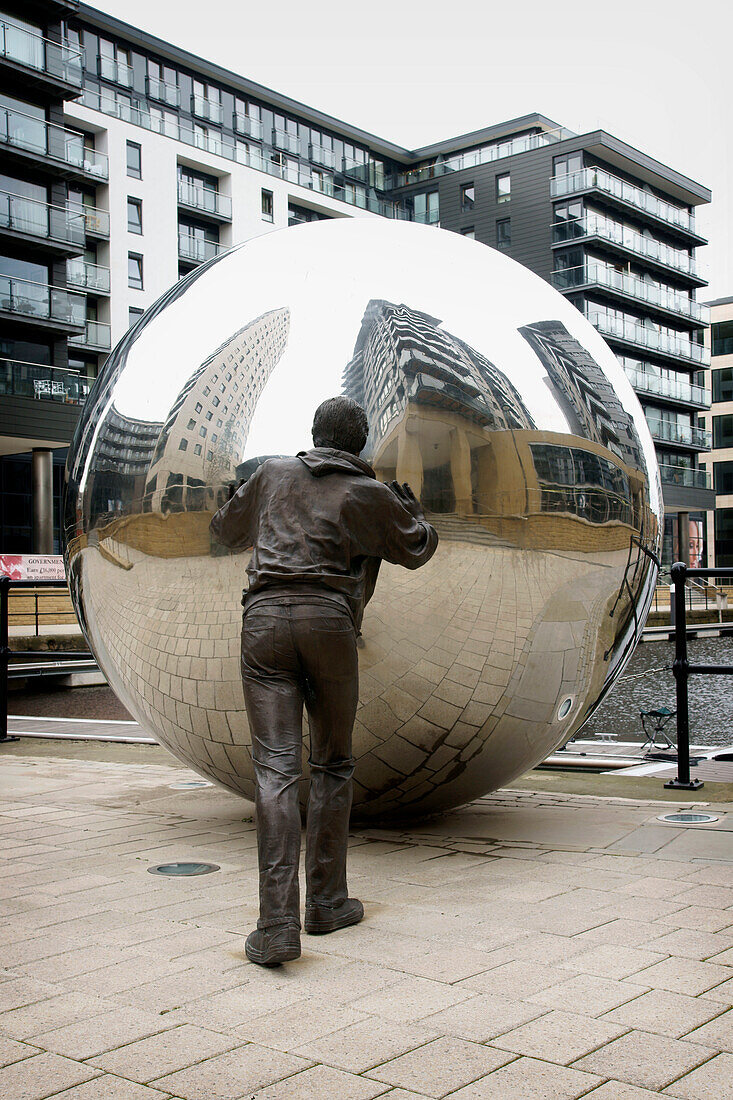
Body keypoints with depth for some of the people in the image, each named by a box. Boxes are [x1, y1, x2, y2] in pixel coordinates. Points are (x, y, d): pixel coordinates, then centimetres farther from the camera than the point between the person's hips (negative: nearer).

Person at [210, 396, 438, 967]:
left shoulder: (274, 473, 17)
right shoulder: (371, 494, 10)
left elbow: (226, 528, 32)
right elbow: (417, 550, 24)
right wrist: (412, 507, 43)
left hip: (265, 619, 1)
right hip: (329, 621, -1)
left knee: (275, 769, -5)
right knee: (333, 765, 14)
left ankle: (277, 924, -13)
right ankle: (327, 902, 20)